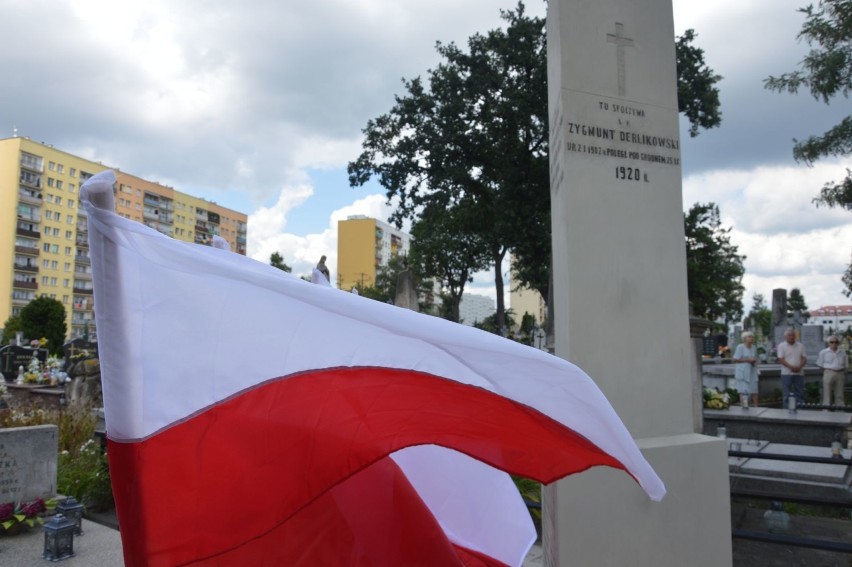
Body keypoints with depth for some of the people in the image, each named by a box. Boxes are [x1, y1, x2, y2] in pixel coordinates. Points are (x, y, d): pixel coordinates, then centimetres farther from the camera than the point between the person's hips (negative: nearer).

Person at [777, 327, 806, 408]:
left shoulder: (800, 346, 11)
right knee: (786, 395, -1)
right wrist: (791, 367, -19)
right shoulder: (781, 346, 0)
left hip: (799, 373, 3)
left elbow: (804, 358, 6)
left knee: (800, 393, 7)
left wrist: (799, 366, -13)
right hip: (786, 373, -3)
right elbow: (781, 360, -8)